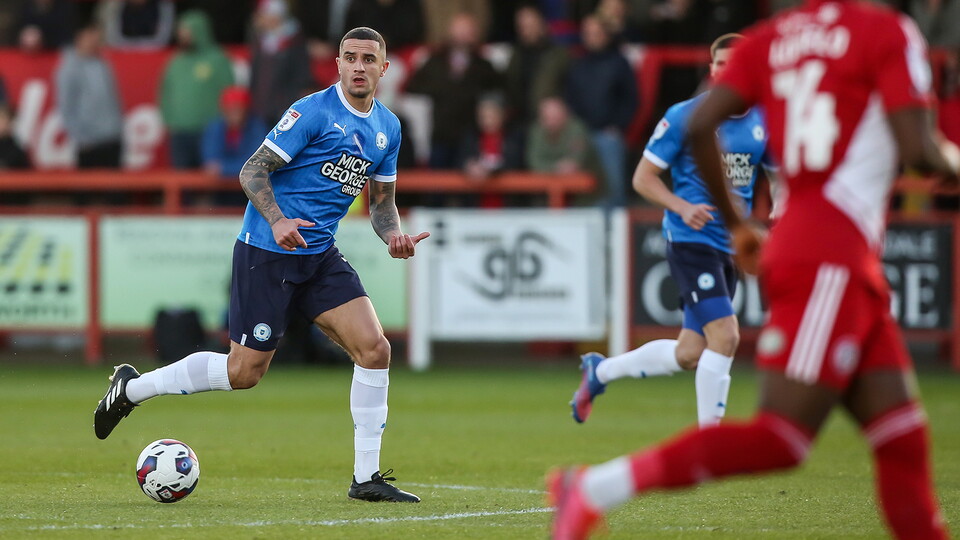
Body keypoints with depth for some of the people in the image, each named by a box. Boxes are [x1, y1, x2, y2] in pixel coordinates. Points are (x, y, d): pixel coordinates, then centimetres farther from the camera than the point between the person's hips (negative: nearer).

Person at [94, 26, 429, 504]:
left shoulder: (388, 128, 9)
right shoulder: (314, 111, -14)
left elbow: (382, 201, 19)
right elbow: (252, 171, -13)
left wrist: (394, 235, -2)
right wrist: (277, 220, -29)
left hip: (320, 254, 7)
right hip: (267, 252, -7)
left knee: (375, 348, -9)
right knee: (245, 371, -5)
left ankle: (366, 478, 0)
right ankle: (131, 387, 16)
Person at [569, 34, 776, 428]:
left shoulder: (764, 122, 6)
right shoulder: (684, 117, -8)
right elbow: (643, 178, -4)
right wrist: (682, 207, -21)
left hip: (731, 247, 6)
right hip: (691, 242, -6)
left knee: (688, 355, 9)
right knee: (725, 336, -19)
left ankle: (600, 371, 31)